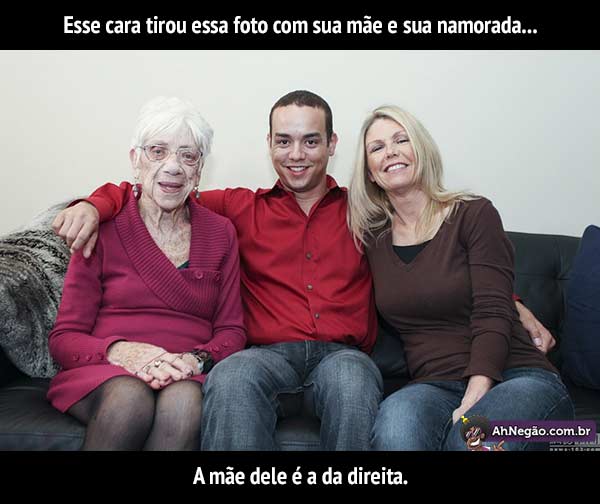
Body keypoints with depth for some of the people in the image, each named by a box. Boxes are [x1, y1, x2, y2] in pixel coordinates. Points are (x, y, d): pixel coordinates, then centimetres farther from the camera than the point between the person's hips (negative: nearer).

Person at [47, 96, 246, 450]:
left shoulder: (221, 233, 10)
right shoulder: (103, 229, 4)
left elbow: (232, 331, 7)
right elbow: (64, 338, 2)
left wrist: (195, 360, -15)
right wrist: (121, 352, -19)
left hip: (188, 377, 1)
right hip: (106, 374, 0)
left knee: (184, 402, -34)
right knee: (130, 397, -35)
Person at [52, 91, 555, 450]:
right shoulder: (243, 208, 16)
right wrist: (95, 204, 0)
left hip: (344, 353, 0)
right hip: (270, 353, 0)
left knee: (350, 377, -35)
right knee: (232, 377, -34)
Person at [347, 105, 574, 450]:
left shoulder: (475, 214, 0)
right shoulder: (373, 237, 11)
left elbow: (492, 317, -9)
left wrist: (470, 408, -20)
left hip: (520, 378, -2)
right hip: (434, 386, 3)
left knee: (470, 440, -35)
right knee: (396, 417, -32)